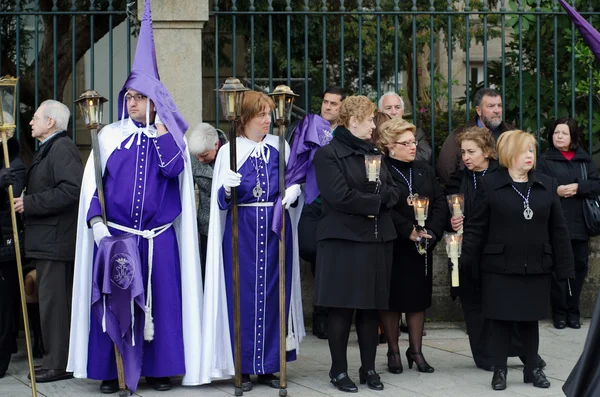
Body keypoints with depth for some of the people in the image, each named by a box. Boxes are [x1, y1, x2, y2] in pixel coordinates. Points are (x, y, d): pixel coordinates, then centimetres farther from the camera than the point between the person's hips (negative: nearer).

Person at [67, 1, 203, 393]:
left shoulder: (170, 136, 5)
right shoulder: (110, 135, 5)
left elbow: (173, 169, -15)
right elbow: (92, 181, 2)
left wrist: (158, 125, -13)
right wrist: (96, 221, -10)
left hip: (159, 237, 0)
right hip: (115, 235, 0)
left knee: (160, 299, 2)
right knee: (112, 300, -1)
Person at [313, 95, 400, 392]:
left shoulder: (374, 152, 16)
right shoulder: (329, 154, -7)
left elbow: (393, 191, 10)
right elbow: (340, 196, -18)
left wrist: (374, 201, -10)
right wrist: (374, 202, -9)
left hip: (377, 240, 6)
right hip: (344, 240, -6)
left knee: (372, 306, 8)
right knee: (342, 308, -2)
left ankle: (369, 368, 16)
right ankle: (339, 370, 6)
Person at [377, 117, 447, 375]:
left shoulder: (425, 171, 12)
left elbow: (440, 203, 6)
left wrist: (432, 232, -9)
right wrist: (409, 231, -20)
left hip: (422, 247, 5)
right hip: (393, 246, -5)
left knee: (419, 298, 8)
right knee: (392, 300, 2)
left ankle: (416, 351, 17)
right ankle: (393, 352, 13)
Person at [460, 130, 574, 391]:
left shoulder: (547, 186, 6)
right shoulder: (489, 185, -2)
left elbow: (558, 230, 7)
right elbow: (476, 227, -3)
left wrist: (564, 266, 3)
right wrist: (466, 261, -9)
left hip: (536, 267, 3)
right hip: (499, 267, -2)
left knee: (530, 319, 12)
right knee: (501, 320, 2)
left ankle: (533, 368, 23)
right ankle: (499, 370, 12)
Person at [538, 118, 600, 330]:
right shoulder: (545, 160, 4)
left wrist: (578, 187, -12)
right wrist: (555, 191, -19)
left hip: (580, 225, 3)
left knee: (579, 267, 5)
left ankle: (573, 312, 14)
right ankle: (559, 313, 6)